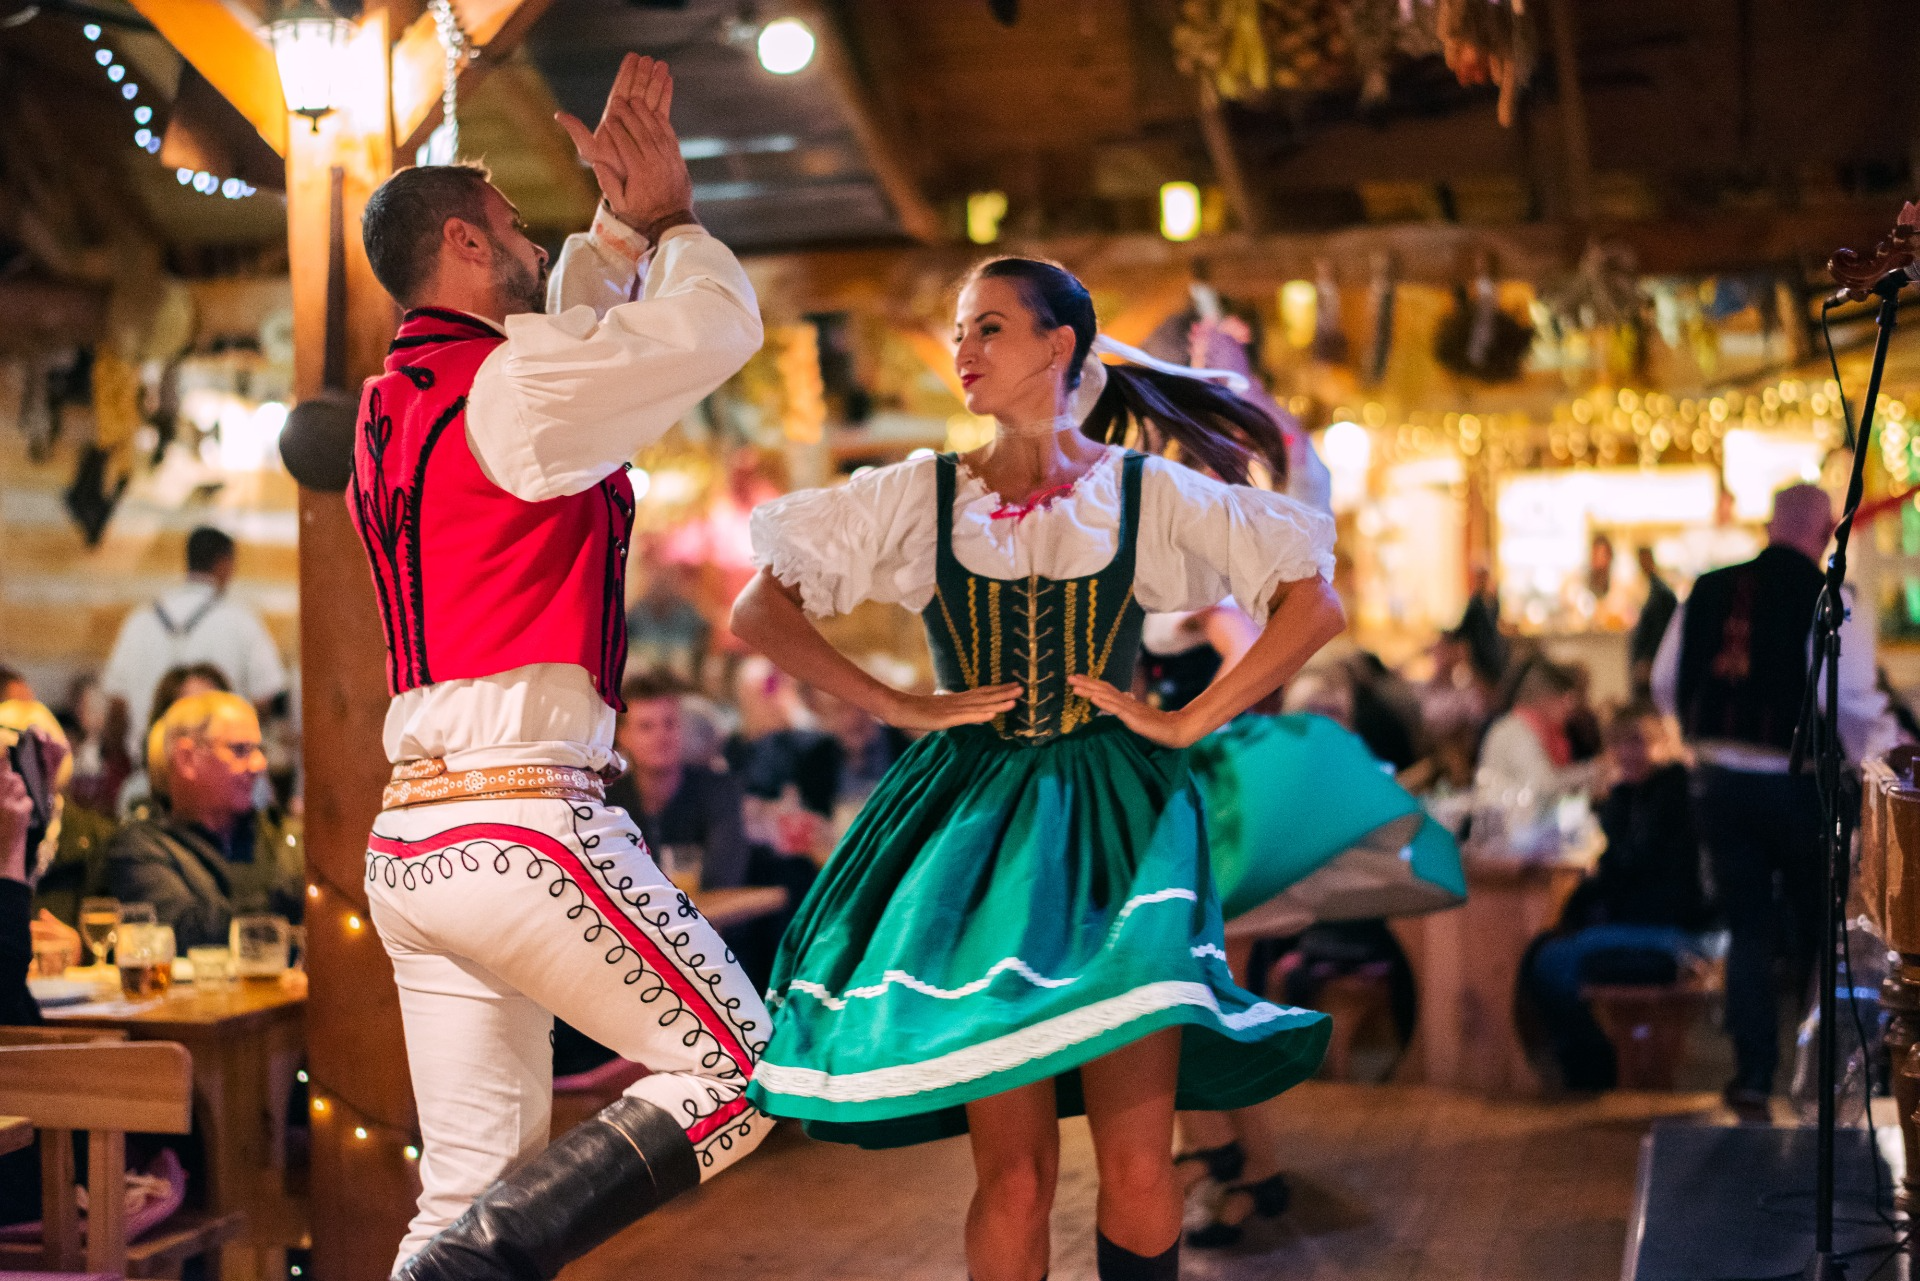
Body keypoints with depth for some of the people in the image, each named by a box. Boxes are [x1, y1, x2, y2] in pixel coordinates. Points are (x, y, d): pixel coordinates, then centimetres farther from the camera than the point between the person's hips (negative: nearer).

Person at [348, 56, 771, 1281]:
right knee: (738, 1074, 2)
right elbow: (717, 322, -3)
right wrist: (670, 213, 15)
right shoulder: (511, 378, -8)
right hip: (523, 822, -9)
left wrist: (624, 222, 28)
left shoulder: (396, 403, 18)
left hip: (408, 844, 9)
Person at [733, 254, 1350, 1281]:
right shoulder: (919, 497, 6)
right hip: (973, 822, 1)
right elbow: (757, 612, 6)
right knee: (1014, 1177, -5)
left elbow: (1315, 606, 4)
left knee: (1138, 1170, -7)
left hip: (1114, 820, 0)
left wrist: (1189, 721, -3)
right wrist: (898, 708, -1)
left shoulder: (1149, 494, 4)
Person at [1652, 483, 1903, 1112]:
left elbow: (1667, 684, 10)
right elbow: (1856, 704, -18)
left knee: (1747, 929, 13)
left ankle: (1753, 1072, 10)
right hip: (1796, 785, -3)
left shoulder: (1707, 591, 1)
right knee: (1815, 930, 16)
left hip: (1720, 780, 3)